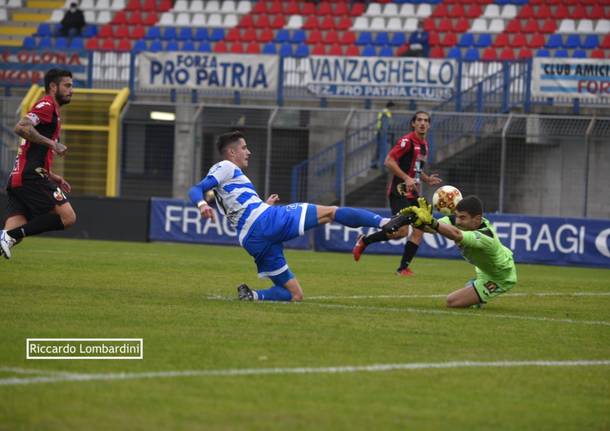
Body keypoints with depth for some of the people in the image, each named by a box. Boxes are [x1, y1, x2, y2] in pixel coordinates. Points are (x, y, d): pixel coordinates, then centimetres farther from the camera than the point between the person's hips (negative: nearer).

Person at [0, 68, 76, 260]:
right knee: (67, 217, -14)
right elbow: (21, 128, -20)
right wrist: (52, 144, -17)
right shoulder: (47, 105, -2)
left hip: (18, 179, 10)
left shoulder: (50, 109, 29)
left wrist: (51, 176, 24)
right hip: (31, 177, -10)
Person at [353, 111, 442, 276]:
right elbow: (388, 161, -18)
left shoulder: (424, 144, 17)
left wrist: (427, 179, 13)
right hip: (400, 192, -9)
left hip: (414, 194, 9)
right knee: (402, 231, -18)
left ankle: (403, 268, 6)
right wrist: (406, 178, -24)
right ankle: (363, 241, 1)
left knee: (419, 230, -1)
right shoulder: (407, 141, -11)